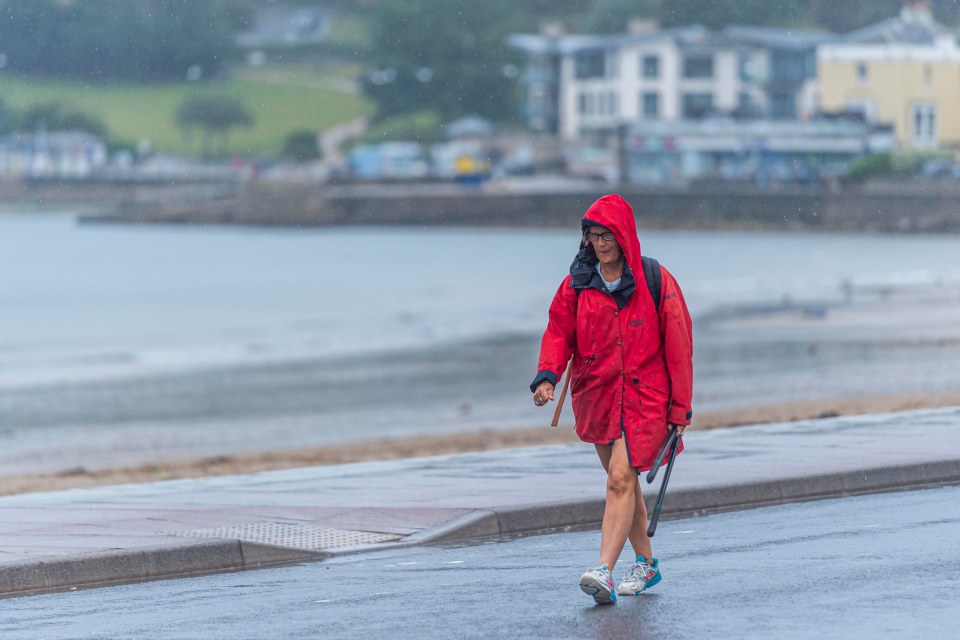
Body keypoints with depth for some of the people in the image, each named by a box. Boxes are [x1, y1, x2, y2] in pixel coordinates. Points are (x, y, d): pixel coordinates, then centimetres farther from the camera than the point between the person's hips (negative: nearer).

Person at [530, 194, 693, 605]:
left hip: (644, 395, -4)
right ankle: (646, 565, 29)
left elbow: (678, 345, -2)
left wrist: (681, 407, -3)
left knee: (621, 478, -17)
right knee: (623, 481, 14)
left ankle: (604, 571, -25)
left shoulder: (655, 281, -6)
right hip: (596, 394, 4)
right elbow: (559, 332, 7)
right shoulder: (578, 283, 4)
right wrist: (548, 375, -13)